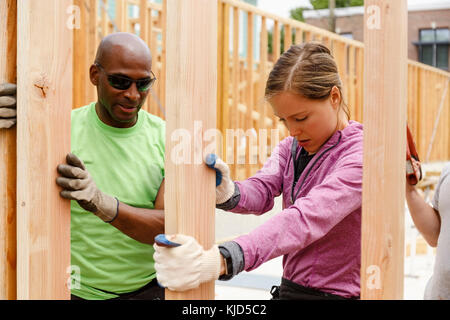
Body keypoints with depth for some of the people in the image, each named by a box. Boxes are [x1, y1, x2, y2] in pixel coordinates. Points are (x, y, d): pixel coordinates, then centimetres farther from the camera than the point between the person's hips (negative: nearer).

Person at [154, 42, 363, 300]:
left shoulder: (359, 154, -16)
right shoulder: (290, 147, 8)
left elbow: (307, 219, -28)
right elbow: (261, 190, -7)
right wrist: (227, 193, -30)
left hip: (337, 292, -5)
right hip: (288, 289, 6)